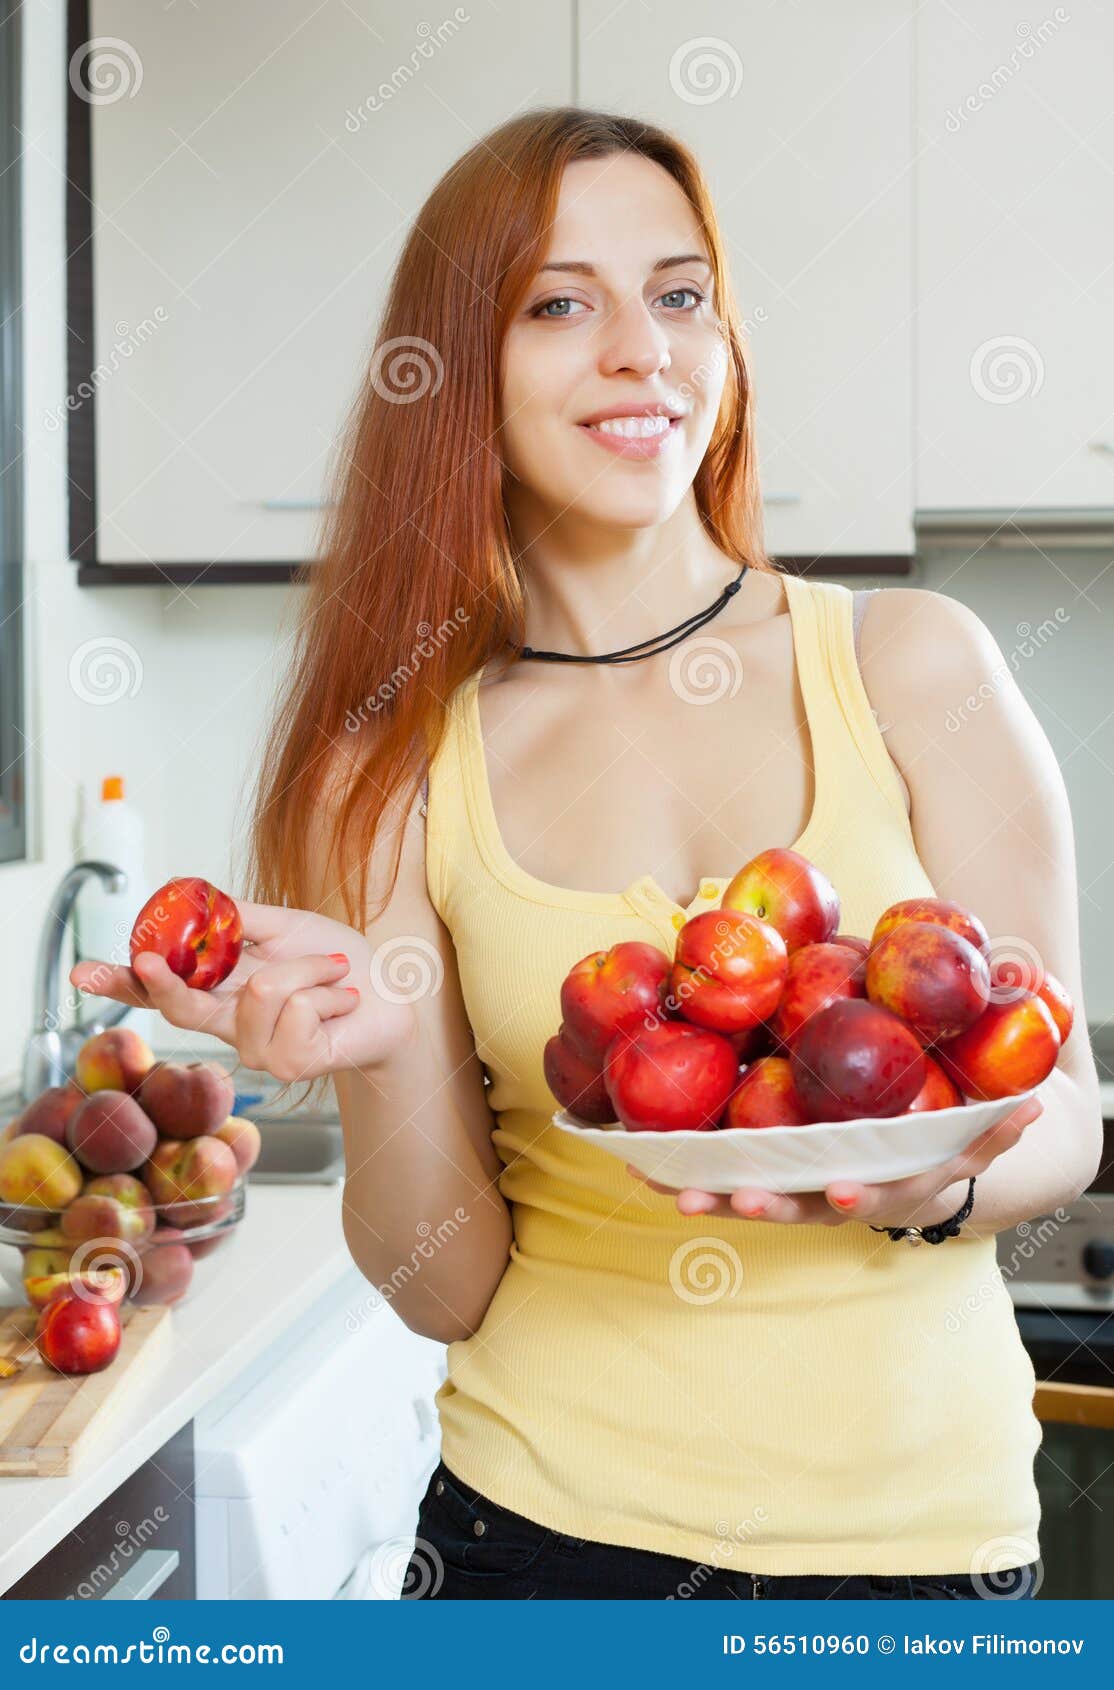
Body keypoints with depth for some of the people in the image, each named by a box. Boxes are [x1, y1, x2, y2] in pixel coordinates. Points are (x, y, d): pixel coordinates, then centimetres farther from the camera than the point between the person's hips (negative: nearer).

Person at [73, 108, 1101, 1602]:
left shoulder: (912, 666, -6)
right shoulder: (404, 766, -4)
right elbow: (448, 1289, -5)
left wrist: (934, 1182, -23)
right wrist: (384, 1048, -23)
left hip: (919, 1522, 0)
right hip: (551, 1529, 0)